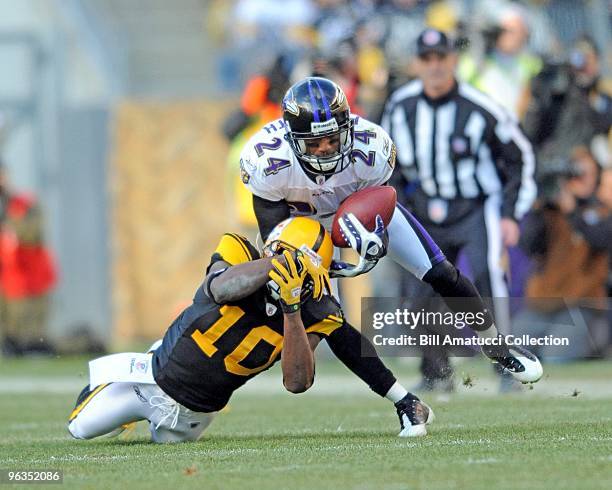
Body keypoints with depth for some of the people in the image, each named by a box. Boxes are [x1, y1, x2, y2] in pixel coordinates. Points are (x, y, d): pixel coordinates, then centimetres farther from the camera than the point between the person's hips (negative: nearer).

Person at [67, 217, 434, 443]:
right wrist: (278, 263, -63)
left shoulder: (310, 315, -18)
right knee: (82, 428, 11)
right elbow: (221, 290, -50)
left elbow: (297, 382, -31)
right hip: (155, 376, -3)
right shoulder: (239, 257, -26)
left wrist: (292, 309, -40)